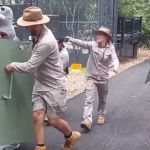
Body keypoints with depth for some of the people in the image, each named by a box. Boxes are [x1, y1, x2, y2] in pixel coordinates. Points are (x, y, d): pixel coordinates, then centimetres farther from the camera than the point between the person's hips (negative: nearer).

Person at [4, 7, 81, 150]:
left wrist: (12, 65, -7)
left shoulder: (46, 42, -30)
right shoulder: (38, 33, -1)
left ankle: (72, 137, 32)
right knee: (37, 116, -2)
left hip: (54, 86, -8)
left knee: (53, 120, 2)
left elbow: (29, 67, -24)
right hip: (40, 84, 8)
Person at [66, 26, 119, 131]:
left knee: (102, 99, 18)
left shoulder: (110, 48, -7)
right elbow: (81, 43, -24)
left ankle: (101, 115, 41)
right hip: (91, 77, -1)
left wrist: (115, 66, -42)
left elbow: (115, 59, -18)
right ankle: (87, 120, -17)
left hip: (103, 78, 1)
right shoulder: (93, 45, -10)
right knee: (89, 99, -12)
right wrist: (70, 39, -41)